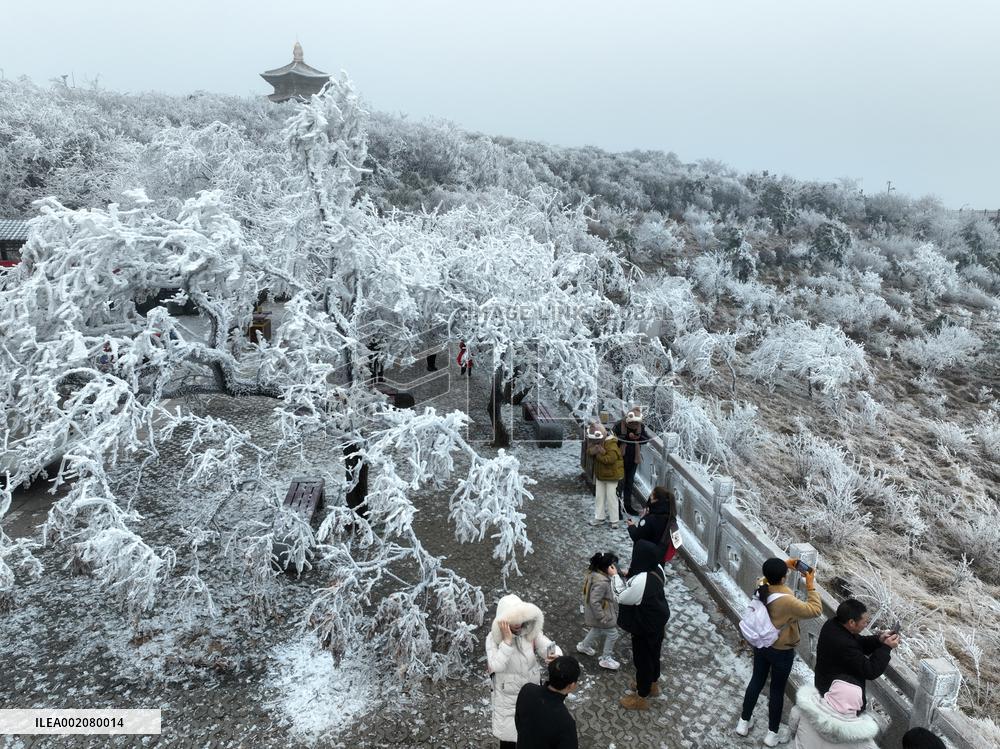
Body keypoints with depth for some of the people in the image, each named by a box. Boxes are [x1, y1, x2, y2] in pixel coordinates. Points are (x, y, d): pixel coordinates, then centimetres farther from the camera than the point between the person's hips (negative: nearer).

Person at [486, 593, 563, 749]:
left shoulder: (532, 632, -15)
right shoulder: (493, 638, -22)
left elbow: (550, 647, -25)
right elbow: (497, 666, -33)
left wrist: (555, 656, -47)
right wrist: (507, 640, -39)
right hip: (507, 696, -2)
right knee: (508, 735, 15)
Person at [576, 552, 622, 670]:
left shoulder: (594, 573, -8)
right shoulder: (601, 582, -36)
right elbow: (594, 601, -33)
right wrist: (602, 617, -23)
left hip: (602, 611, 9)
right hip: (601, 613, -9)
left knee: (598, 630, 30)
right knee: (612, 634, 8)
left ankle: (584, 646, 51)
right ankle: (606, 659, 24)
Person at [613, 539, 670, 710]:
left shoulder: (640, 581, -38)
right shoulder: (657, 569, -12)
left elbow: (622, 597, -21)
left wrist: (616, 576, -11)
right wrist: (629, 574, -2)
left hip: (645, 627, -8)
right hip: (658, 621, 8)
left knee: (642, 658, 14)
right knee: (653, 653, 29)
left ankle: (641, 698, 34)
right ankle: (652, 684, 53)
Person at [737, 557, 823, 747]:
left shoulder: (760, 588, -16)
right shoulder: (787, 601, -35)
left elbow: (769, 576, 9)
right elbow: (815, 610, -23)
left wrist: (784, 565, -1)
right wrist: (810, 586, -19)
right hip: (781, 652, -6)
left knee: (756, 681, 23)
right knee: (777, 690, 15)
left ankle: (744, 723, 39)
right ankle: (773, 733, 34)